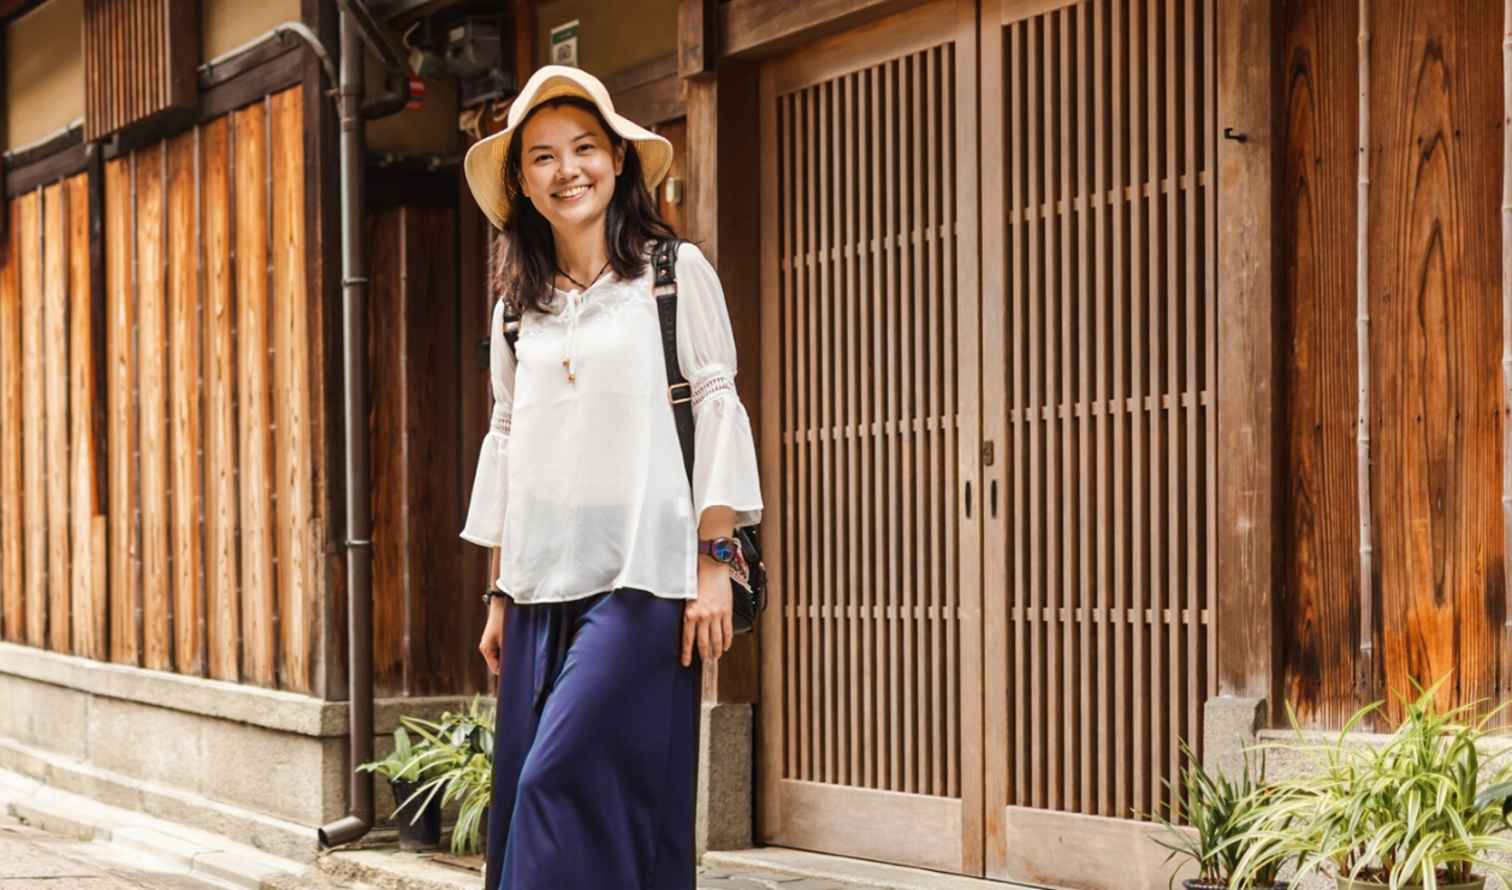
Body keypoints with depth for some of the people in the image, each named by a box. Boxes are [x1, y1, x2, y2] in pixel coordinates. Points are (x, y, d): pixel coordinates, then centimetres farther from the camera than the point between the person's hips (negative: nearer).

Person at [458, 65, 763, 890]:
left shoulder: (676, 273, 1)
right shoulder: (518, 306, 14)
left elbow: (717, 410, -1)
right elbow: (506, 444, 17)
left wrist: (712, 562, -8)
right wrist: (498, 596, 14)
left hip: (641, 581, -5)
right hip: (542, 589, 5)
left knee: (565, 782, -14)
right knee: (524, 793, 2)